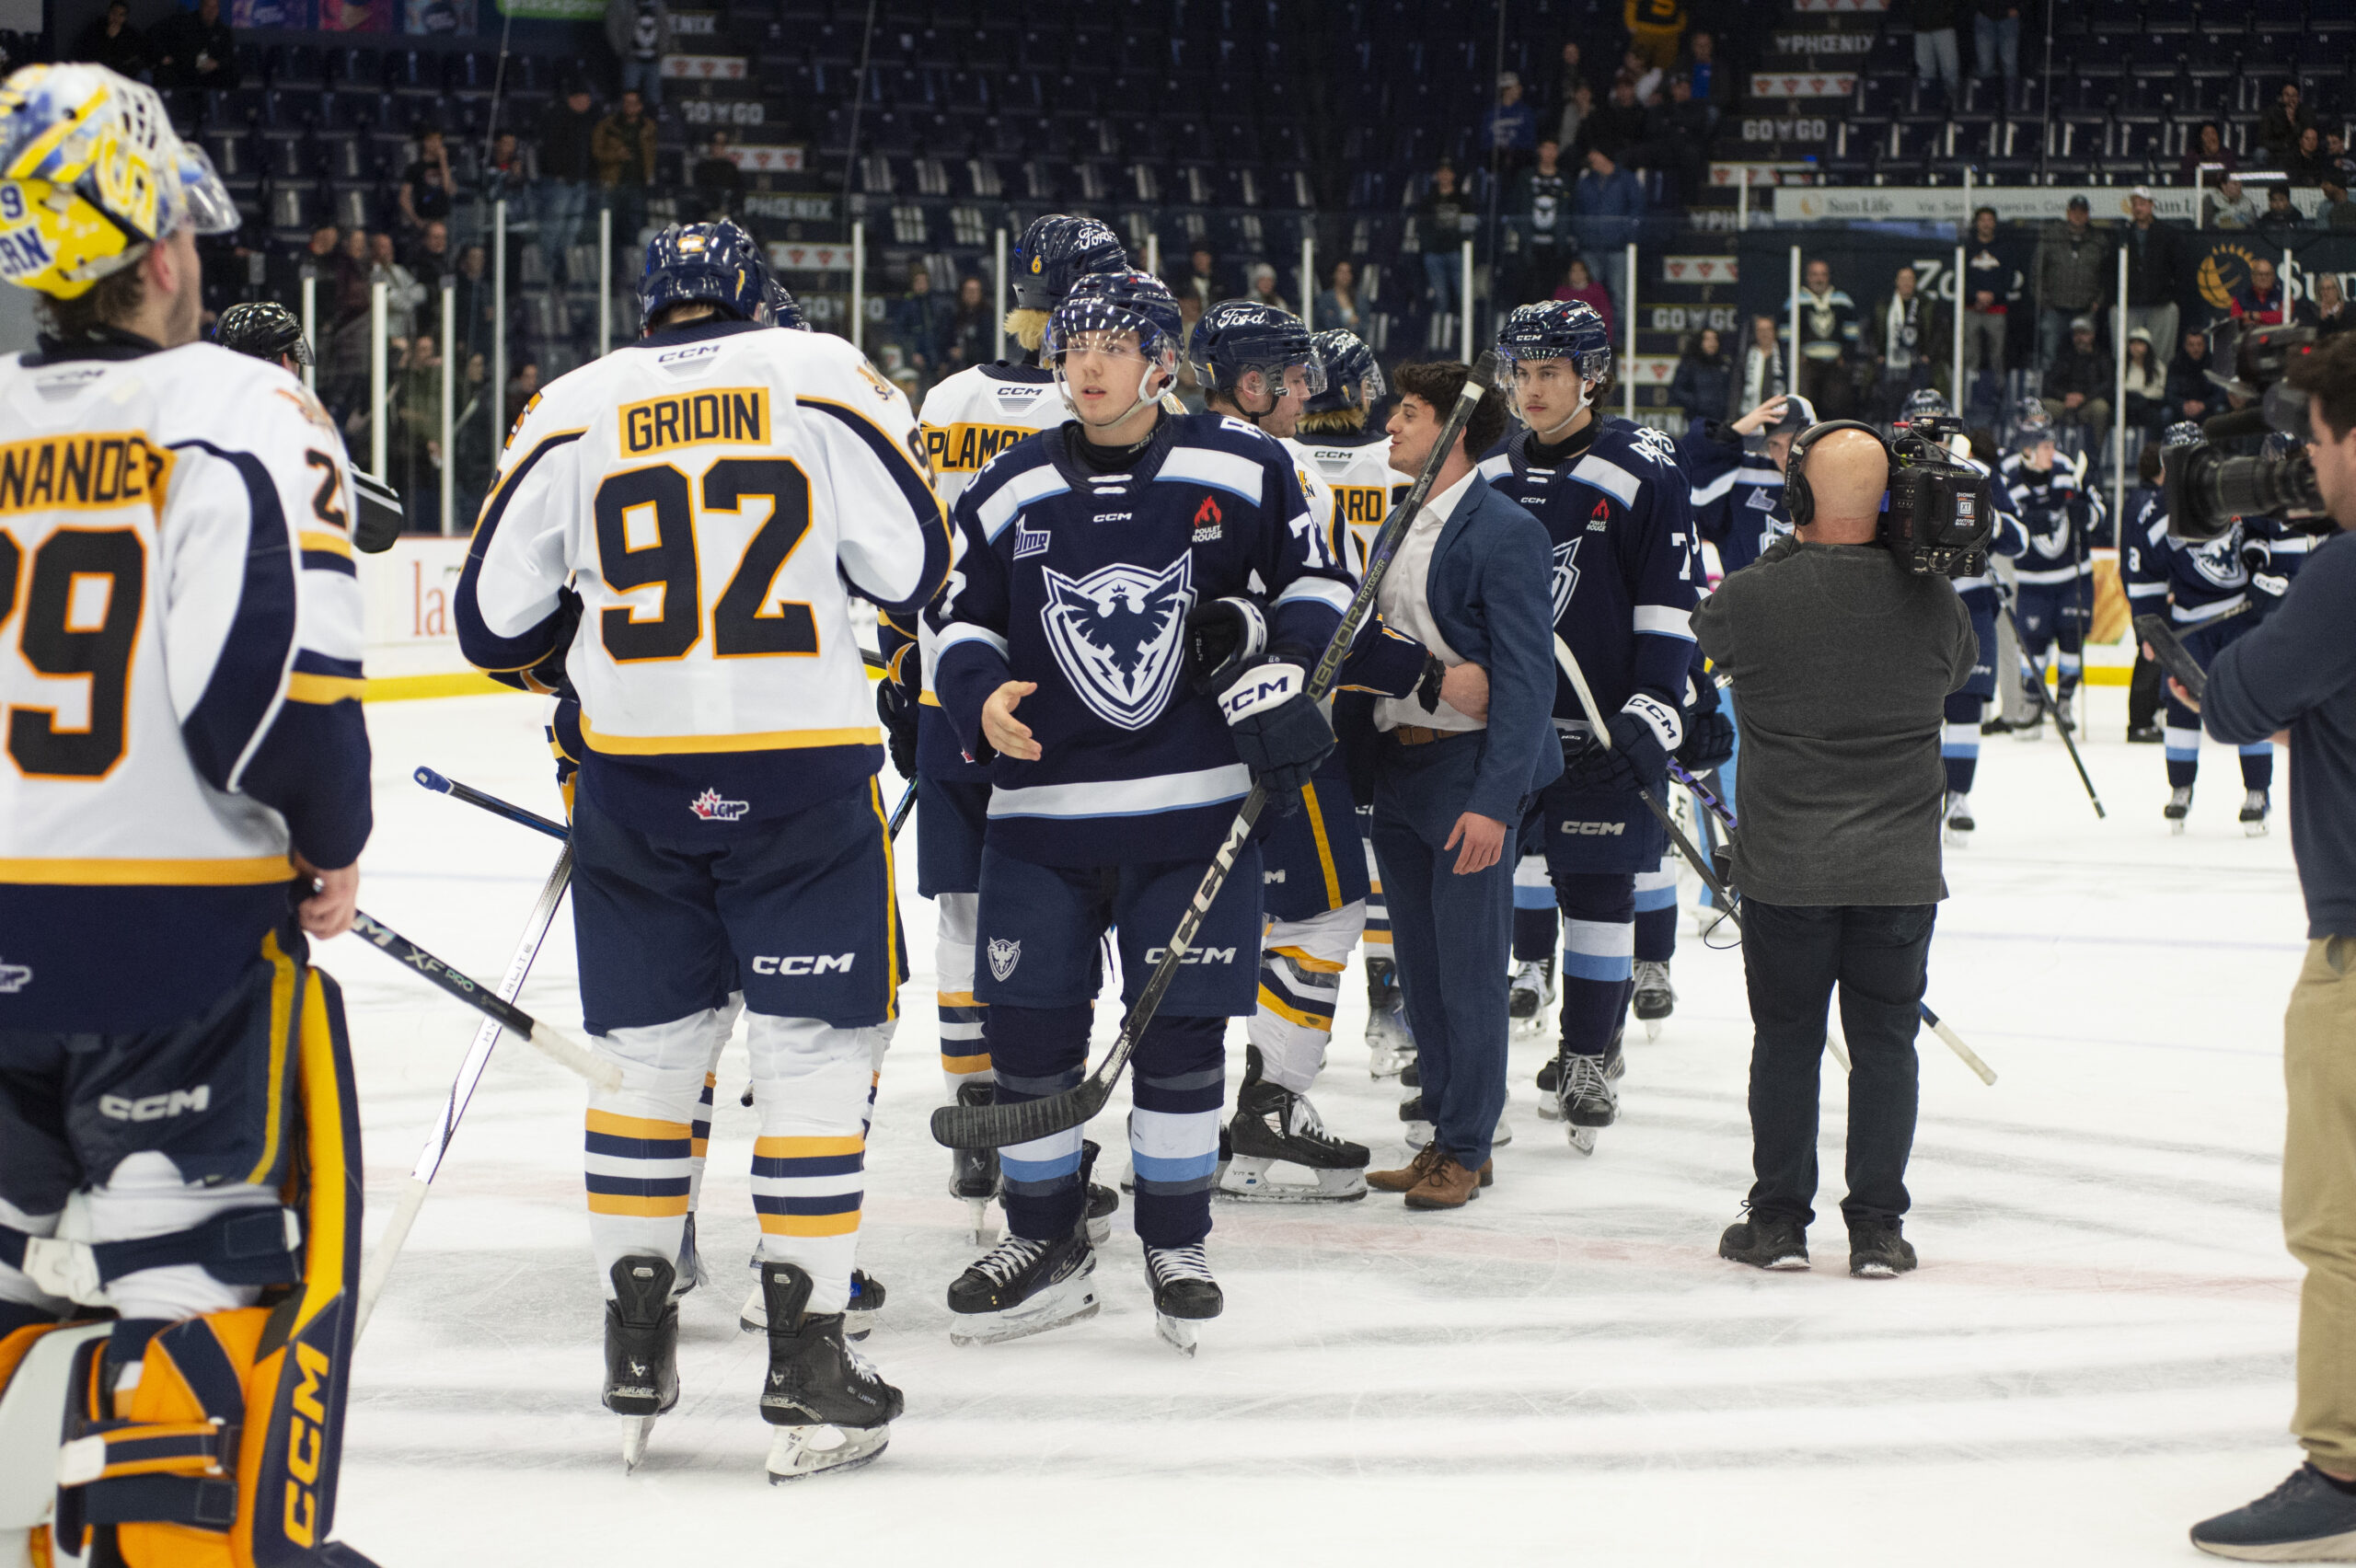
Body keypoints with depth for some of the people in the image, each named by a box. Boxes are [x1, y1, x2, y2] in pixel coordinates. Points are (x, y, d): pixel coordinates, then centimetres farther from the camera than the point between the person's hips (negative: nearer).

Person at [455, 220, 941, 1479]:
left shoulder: (572, 409, 6)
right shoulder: (825, 380, -1)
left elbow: (495, 621, 9)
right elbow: (913, 567, -3)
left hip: (633, 778, 3)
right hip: (801, 772, -2)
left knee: (648, 1053, 13)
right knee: (812, 1055, 3)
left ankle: (636, 1346, 19)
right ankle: (805, 1363, 2)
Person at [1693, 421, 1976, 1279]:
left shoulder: (1755, 596, -13)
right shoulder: (1933, 598, -6)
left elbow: (1707, 629, 10)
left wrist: (1790, 549, 15)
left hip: (1785, 869, -1)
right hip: (1901, 869, 1)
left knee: (1787, 1038, 10)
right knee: (1885, 1041, 9)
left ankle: (1779, 1218, 15)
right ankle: (1877, 1227, 11)